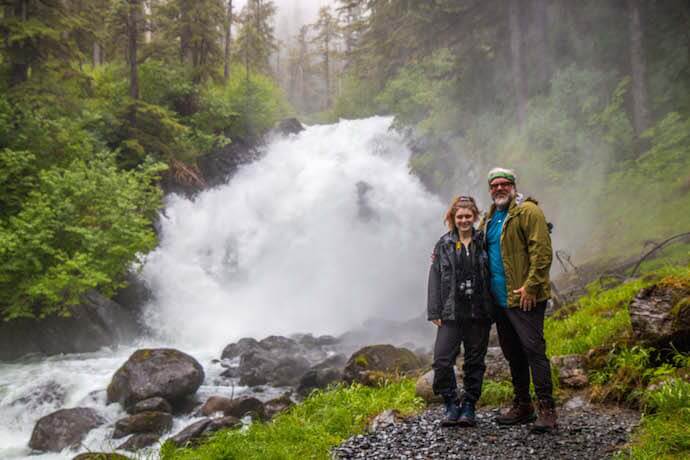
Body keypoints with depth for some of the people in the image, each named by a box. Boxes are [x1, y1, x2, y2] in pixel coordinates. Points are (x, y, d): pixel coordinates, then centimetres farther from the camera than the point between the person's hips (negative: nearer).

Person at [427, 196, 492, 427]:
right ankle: (451, 405, 9)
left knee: (475, 362, 7)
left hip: (479, 313, 1)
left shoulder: (483, 243, 5)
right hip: (451, 314, 0)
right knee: (442, 361, -9)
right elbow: (435, 279, 3)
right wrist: (434, 312, -3)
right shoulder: (444, 245, 5)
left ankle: (469, 407, 20)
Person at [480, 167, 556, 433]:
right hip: (499, 299, 8)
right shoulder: (490, 219, 17)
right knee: (512, 354, 14)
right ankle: (522, 406, 24)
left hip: (524, 298, -8)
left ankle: (546, 409, -3)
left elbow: (542, 251, -16)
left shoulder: (528, 211, -7)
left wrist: (531, 286, -20)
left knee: (533, 349, -9)